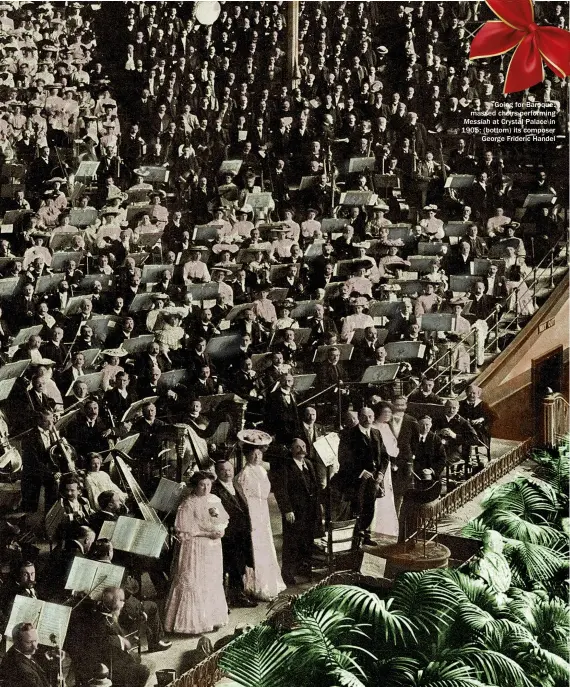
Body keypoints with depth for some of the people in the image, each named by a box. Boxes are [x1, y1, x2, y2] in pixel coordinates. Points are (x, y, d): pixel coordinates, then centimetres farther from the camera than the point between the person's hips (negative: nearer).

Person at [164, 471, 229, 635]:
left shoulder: (214, 500, 7)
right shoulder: (188, 504, -11)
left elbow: (224, 520, 14)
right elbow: (183, 530, -15)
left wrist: (220, 529, -9)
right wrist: (207, 533, -19)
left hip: (213, 548, 6)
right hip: (194, 549, -6)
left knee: (213, 583, 11)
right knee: (193, 584, -3)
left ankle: (212, 619, 21)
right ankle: (192, 623, 4)